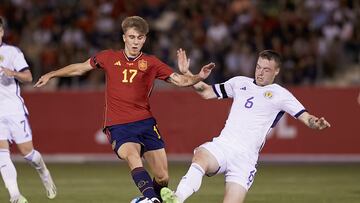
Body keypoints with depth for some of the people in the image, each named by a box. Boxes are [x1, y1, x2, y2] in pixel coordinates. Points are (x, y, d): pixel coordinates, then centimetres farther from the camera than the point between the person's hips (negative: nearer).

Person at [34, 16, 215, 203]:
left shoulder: (151, 63, 6)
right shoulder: (109, 58, 7)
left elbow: (180, 81, 2)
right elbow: (80, 68, 22)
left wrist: (199, 77, -18)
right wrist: (51, 75, 23)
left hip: (145, 123, 2)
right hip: (118, 126, -2)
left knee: (163, 177, -3)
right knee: (133, 156, -34)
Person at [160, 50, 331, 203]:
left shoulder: (280, 95, 6)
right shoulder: (240, 83, 18)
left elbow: (306, 117, -1)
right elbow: (207, 92, 26)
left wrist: (316, 123, -24)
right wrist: (186, 73, 14)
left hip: (245, 157, -2)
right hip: (221, 145, 2)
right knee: (200, 158, -34)